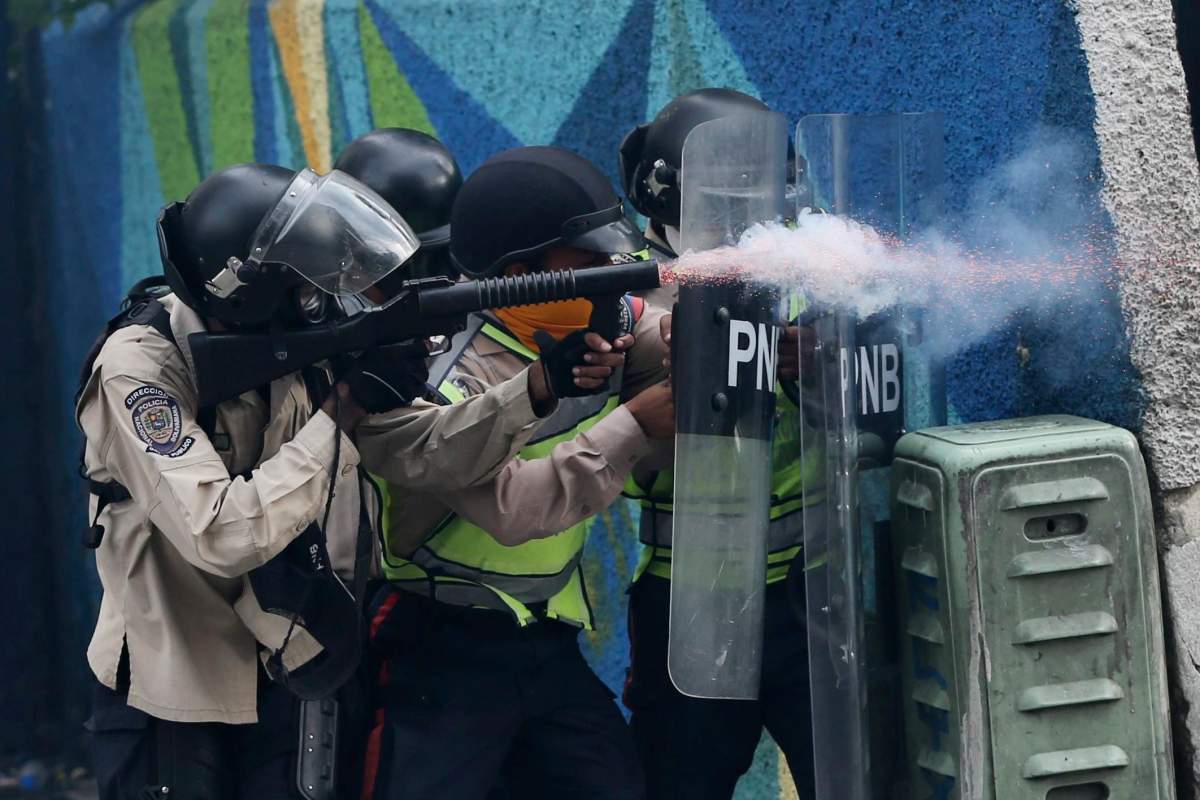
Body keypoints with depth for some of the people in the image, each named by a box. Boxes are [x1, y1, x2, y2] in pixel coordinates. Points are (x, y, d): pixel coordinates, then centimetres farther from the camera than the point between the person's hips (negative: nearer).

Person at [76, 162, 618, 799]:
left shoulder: (302, 345, -3)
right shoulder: (140, 366, -22)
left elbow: (421, 450, -5)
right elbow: (219, 537, -32)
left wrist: (540, 387, -20)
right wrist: (341, 414, -29)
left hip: (290, 690, 6)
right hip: (171, 705, -6)